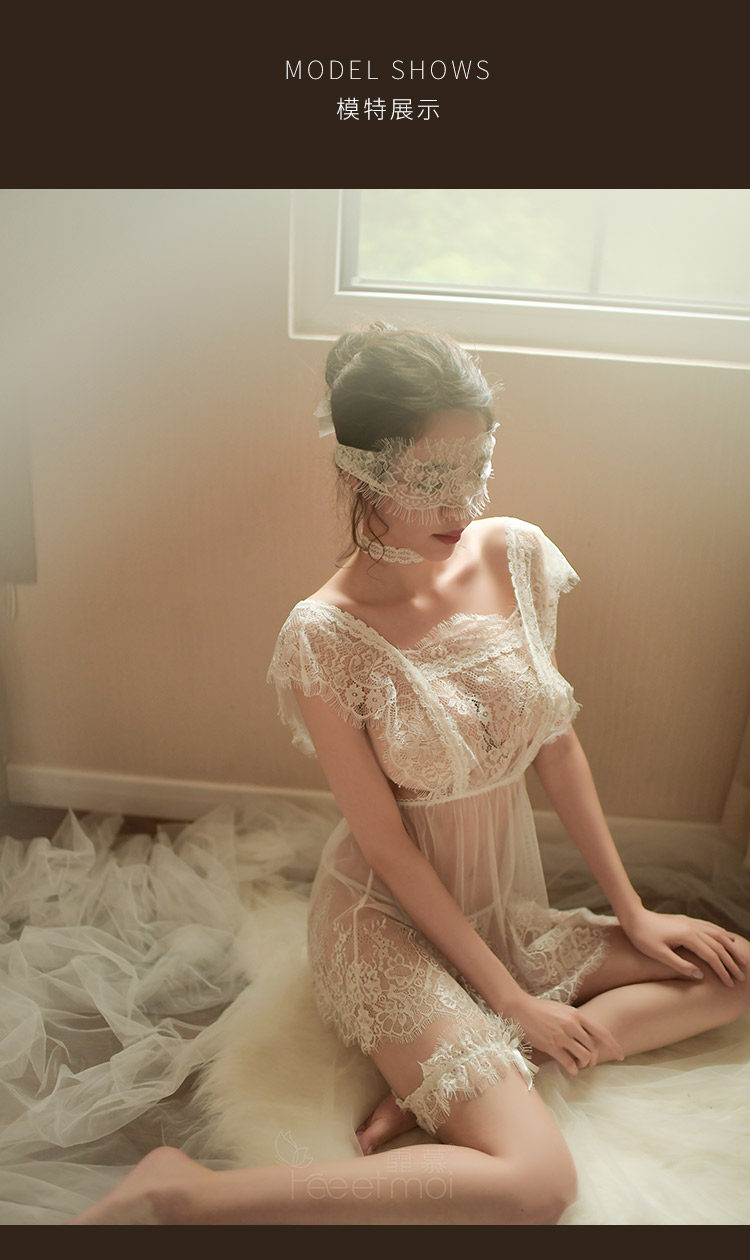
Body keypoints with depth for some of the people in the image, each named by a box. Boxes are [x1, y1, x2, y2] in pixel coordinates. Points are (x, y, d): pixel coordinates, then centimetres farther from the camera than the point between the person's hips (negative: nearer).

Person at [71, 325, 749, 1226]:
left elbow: (557, 746, 1)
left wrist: (634, 913, 4)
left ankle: (441, 1080, -4)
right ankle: (177, 1194, -9)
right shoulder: (323, 636, -23)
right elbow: (386, 844, -16)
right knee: (535, 1181, -21)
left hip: (506, 906, 7)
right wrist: (512, 1000, -11)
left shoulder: (516, 553, -7)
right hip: (392, 920, -6)